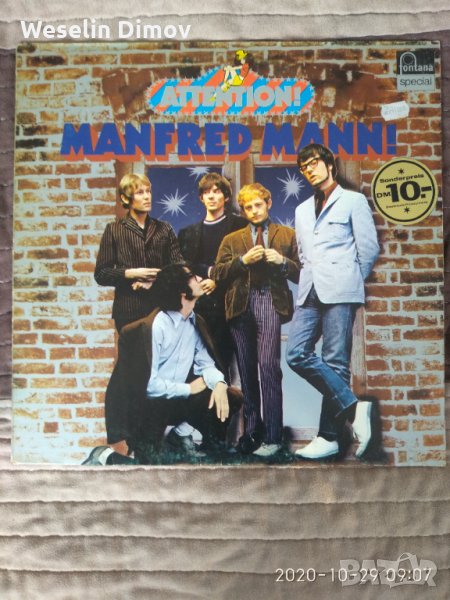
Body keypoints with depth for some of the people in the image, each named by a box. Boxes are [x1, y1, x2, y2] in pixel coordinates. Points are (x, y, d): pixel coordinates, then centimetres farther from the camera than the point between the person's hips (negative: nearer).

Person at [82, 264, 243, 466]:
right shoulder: (151, 327, -22)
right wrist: (188, 388, -12)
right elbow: (148, 383, -23)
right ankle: (105, 456, 5)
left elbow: (205, 362, 5)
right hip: (143, 404, -7)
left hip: (176, 398, 7)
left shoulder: (195, 322, 3)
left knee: (232, 398, -6)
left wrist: (219, 383, -17)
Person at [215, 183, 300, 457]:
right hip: (241, 304, 3)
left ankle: (272, 436, -11)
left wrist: (282, 261, -8)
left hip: (270, 301, -3)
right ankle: (251, 431, 15)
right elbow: (219, 274, 8)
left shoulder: (287, 235, 16)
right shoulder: (232, 240, 20)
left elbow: (299, 273, 10)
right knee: (247, 371, 5)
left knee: (268, 365, -16)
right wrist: (243, 260, -6)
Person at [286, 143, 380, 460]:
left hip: (340, 291, -6)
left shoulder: (353, 200, 6)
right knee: (297, 354, -9)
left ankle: (330, 437, 2)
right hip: (310, 292, 6)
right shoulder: (303, 210, 24)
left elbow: (369, 248, 1)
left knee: (335, 362, -6)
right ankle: (353, 407, 0)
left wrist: (351, 281, 4)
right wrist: (308, 280, 11)